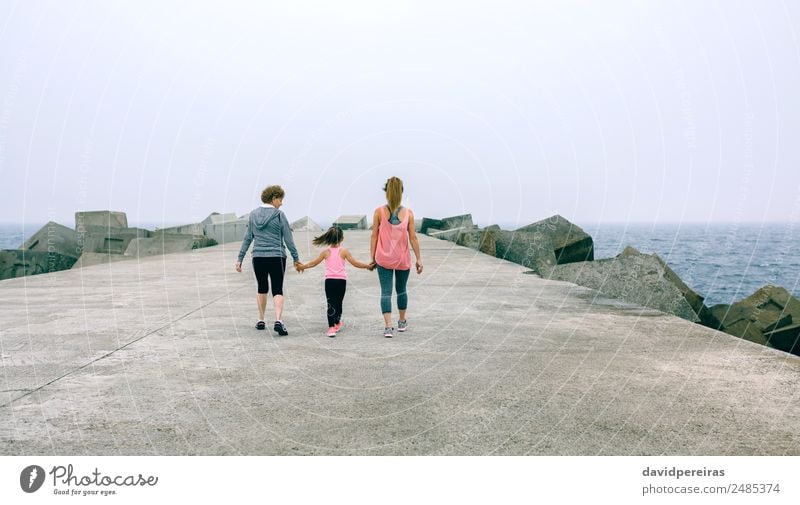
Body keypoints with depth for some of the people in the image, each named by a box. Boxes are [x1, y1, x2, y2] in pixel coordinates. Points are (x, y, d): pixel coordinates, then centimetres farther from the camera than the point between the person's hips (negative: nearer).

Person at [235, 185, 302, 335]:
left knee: (262, 288, 18)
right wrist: (296, 259, 4)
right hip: (277, 257, -3)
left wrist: (240, 258, 11)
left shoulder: (253, 214, 6)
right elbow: (288, 240, -4)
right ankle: (278, 320, -18)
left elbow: (247, 238, 7)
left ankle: (261, 321, 24)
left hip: (258, 257, 4)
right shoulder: (279, 215, -6)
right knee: (277, 290, -1)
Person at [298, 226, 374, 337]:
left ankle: (331, 327, -16)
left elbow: (313, 263, 12)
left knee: (331, 304, -4)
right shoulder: (344, 251, 0)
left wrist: (302, 267, 28)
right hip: (341, 280, 1)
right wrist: (368, 266, 13)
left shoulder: (326, 252, 3)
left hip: (329, 280, 0)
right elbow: (355, 263, 1)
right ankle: (337, 323, 34)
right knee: (338, 302, 17)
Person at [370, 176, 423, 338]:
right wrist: (419, 259, 3)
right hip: (403, 259, 1)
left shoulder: (379, 212, -6)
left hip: (383, 259, -1)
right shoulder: (408, 213, -5)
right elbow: (413, 238, -4)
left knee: (385, 292, 0)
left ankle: (388, 326, -12)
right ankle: (402, 322, 33)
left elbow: (374, 236, -4)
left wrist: (372, 257, 4)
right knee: (401, 290, 18)